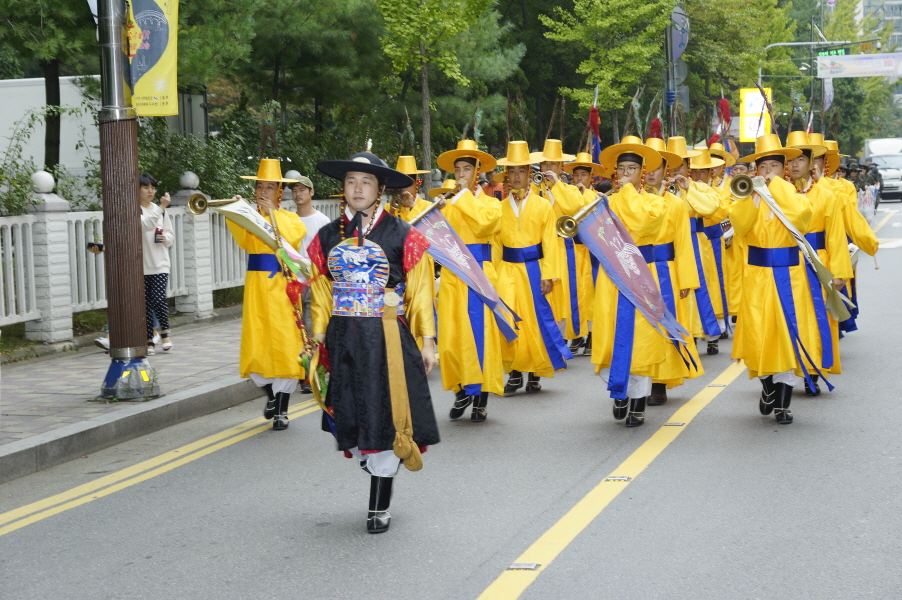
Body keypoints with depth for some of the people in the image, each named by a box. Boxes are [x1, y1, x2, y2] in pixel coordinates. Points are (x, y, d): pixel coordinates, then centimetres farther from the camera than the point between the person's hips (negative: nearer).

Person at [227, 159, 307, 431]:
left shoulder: (290, 218, 5)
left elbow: (293, 239, -18)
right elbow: (243, 240, -11)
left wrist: (273, 213, -15)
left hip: (281, 287, -2)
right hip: (256, 287, 2)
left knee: (284, 346, -4)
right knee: (255, 347, 1)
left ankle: (282, 410, 5)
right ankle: (271, 395, 27)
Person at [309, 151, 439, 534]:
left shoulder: (401, 235, -3)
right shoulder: (328, 237, 7)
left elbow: (420, 291, -1)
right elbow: (322, 294, 11)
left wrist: (427, 340, -4)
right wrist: (318, 340, 6)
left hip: (387, 339, -3)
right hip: (343, 340, 3)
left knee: (383, 417, -2)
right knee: (352, 416, 5)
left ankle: (379, 507, 7)